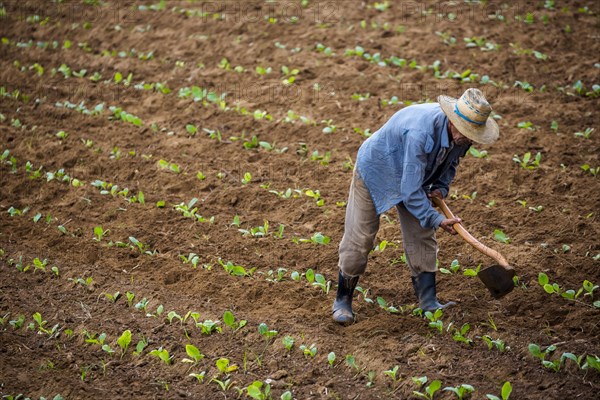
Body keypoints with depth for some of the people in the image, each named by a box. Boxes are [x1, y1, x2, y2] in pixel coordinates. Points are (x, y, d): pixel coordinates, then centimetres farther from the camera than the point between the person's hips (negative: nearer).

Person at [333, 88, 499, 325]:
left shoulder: (460, 132, -18)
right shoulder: (420, 133, -43)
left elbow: (451, 159, 7)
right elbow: (410, 190, -37)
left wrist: (441, 186, -9)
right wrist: (436, 219, -33)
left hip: (414, 178, 7)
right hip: (375, 172, -7)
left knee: (422, 237, 2)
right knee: (359, 240, -1)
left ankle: (428, 302, 10)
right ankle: (342, 301, 14)